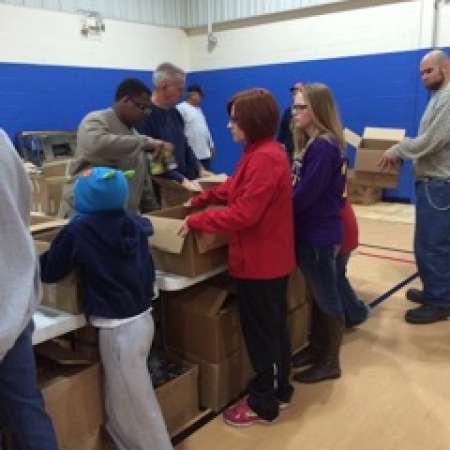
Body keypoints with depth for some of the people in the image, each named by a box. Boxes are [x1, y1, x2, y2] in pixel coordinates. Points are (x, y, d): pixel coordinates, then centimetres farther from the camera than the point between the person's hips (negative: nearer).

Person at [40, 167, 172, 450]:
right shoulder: (132, 223, 0)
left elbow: (48, 272, -4)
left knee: (134, 407, 8)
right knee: (121, 403, 22)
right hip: (143, 319, 7)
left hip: (118, 329, -7)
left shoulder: (79, 230, -15)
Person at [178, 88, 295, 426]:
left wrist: (196, 221, -18)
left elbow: (243, 214, -27)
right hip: (270, 258, 10)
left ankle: (263, 404, 21)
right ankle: (279, 390, 37)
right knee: (274, 327, 20)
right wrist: (199, 200, 15)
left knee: (260, 332, 4)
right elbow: (235, 188, 20)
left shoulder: (265, 159, -24)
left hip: (260, 261, -10)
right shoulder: (262, 153, 10)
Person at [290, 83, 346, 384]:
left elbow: (305, 194, -25)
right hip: (312, 230, 10)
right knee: (317, 294, 20)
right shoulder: (313, 143, 10)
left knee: (327, 298, 4)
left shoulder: (323, 146, -22)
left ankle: (330, 363, 20)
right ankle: (317, 348, 36)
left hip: (319, 233, -10)